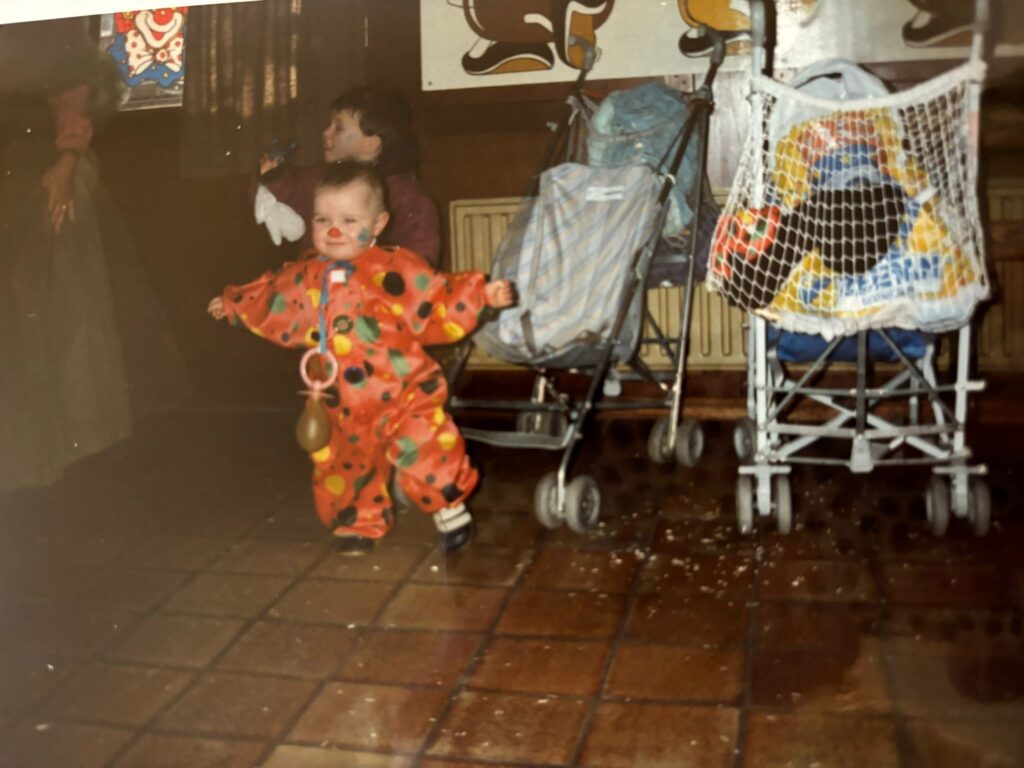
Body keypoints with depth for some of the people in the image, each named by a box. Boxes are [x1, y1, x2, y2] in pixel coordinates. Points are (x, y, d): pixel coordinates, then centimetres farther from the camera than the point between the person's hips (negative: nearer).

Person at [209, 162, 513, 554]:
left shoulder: (398, 269, -10)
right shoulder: (305, 277, 3)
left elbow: (442, 305, -8)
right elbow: (269, 305, 23)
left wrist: (479, 295, -19)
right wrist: (233, 305, 34)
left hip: (403, 395, -4)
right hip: (342, 409, 5)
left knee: (424, 447, -11)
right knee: (347, 464, 13)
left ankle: (450, 508, 16)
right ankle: (360, 524, 37)